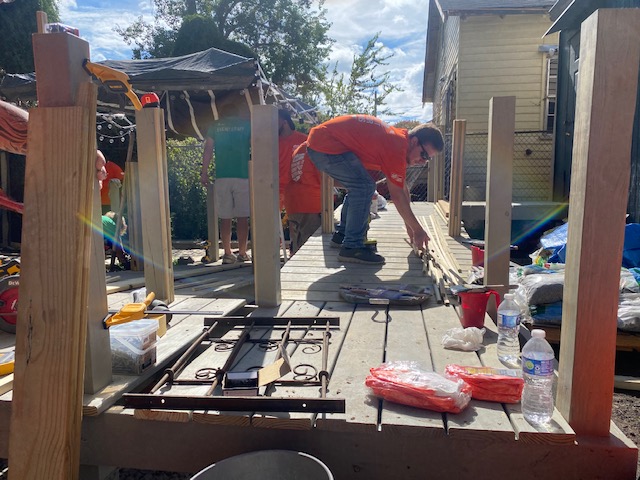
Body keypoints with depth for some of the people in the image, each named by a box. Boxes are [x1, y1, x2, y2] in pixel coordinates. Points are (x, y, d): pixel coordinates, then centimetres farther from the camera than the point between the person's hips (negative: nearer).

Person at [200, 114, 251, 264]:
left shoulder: (215, 125, 10)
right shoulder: (247, 124, 5)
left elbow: (208, 149, 4)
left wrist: (204, 172, 7)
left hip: (222, 177, 2)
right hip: (243, 176, -1)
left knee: (225, 218, 5)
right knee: (243, 217, 2)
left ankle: (227, 253, 5)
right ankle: (242, 253, 4)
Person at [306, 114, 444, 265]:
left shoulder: (398, 137, 12)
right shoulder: (397, 148, -18)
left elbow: (402, 188, 17)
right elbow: (397, 196, -14)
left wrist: (410, 225, 20)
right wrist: (417, 229, -6)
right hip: (326, 144, -11)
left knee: (359, 187, 19)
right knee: (365, 187, -16)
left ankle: (342, 235, 26)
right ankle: (352, 247, -13)